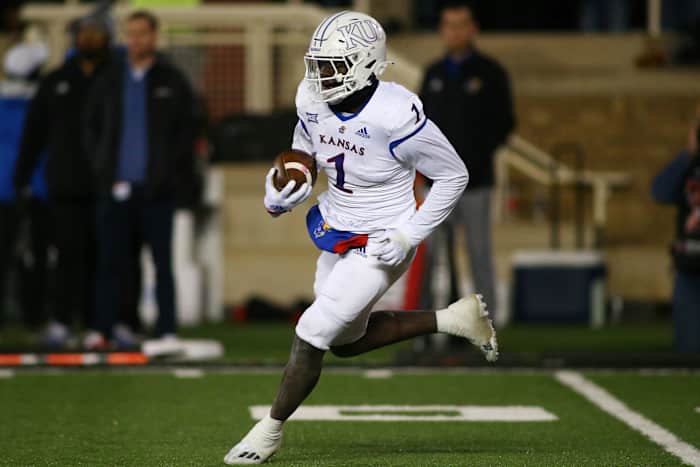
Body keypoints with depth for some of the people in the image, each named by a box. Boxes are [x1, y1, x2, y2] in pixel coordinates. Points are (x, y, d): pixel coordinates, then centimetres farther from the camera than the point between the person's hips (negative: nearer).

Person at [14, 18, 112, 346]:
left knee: (99, 256, 1)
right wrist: (22, 177, 8)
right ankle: (61, 322, -6)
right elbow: (34, 131, 13)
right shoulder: (56, 83, 12)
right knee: (70, 254, -6)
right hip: (65, 186, 0)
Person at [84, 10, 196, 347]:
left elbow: (186, 130, 4)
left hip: (156, 189, -2)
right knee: (110, 259, 1)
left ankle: (167, 329, 4)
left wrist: (168, 174, -4)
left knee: (162, 261, 0)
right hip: (116, 188, 2)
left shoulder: (172, 82, 5)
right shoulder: (109, 81, 11)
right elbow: (92, 126, 15)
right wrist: (103, 171, 4)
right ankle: (101, 329, 3)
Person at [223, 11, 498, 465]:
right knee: (347, 341, 20)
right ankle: (452, 319, 30)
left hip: (379, 245, -8)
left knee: (312, 334, -9)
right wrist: (279, 198, -11)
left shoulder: (396, 115, -28)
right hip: (336, 234, 8)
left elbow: (454, 176, -17)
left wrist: (410, 236, -19)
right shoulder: (313, 100, -8)